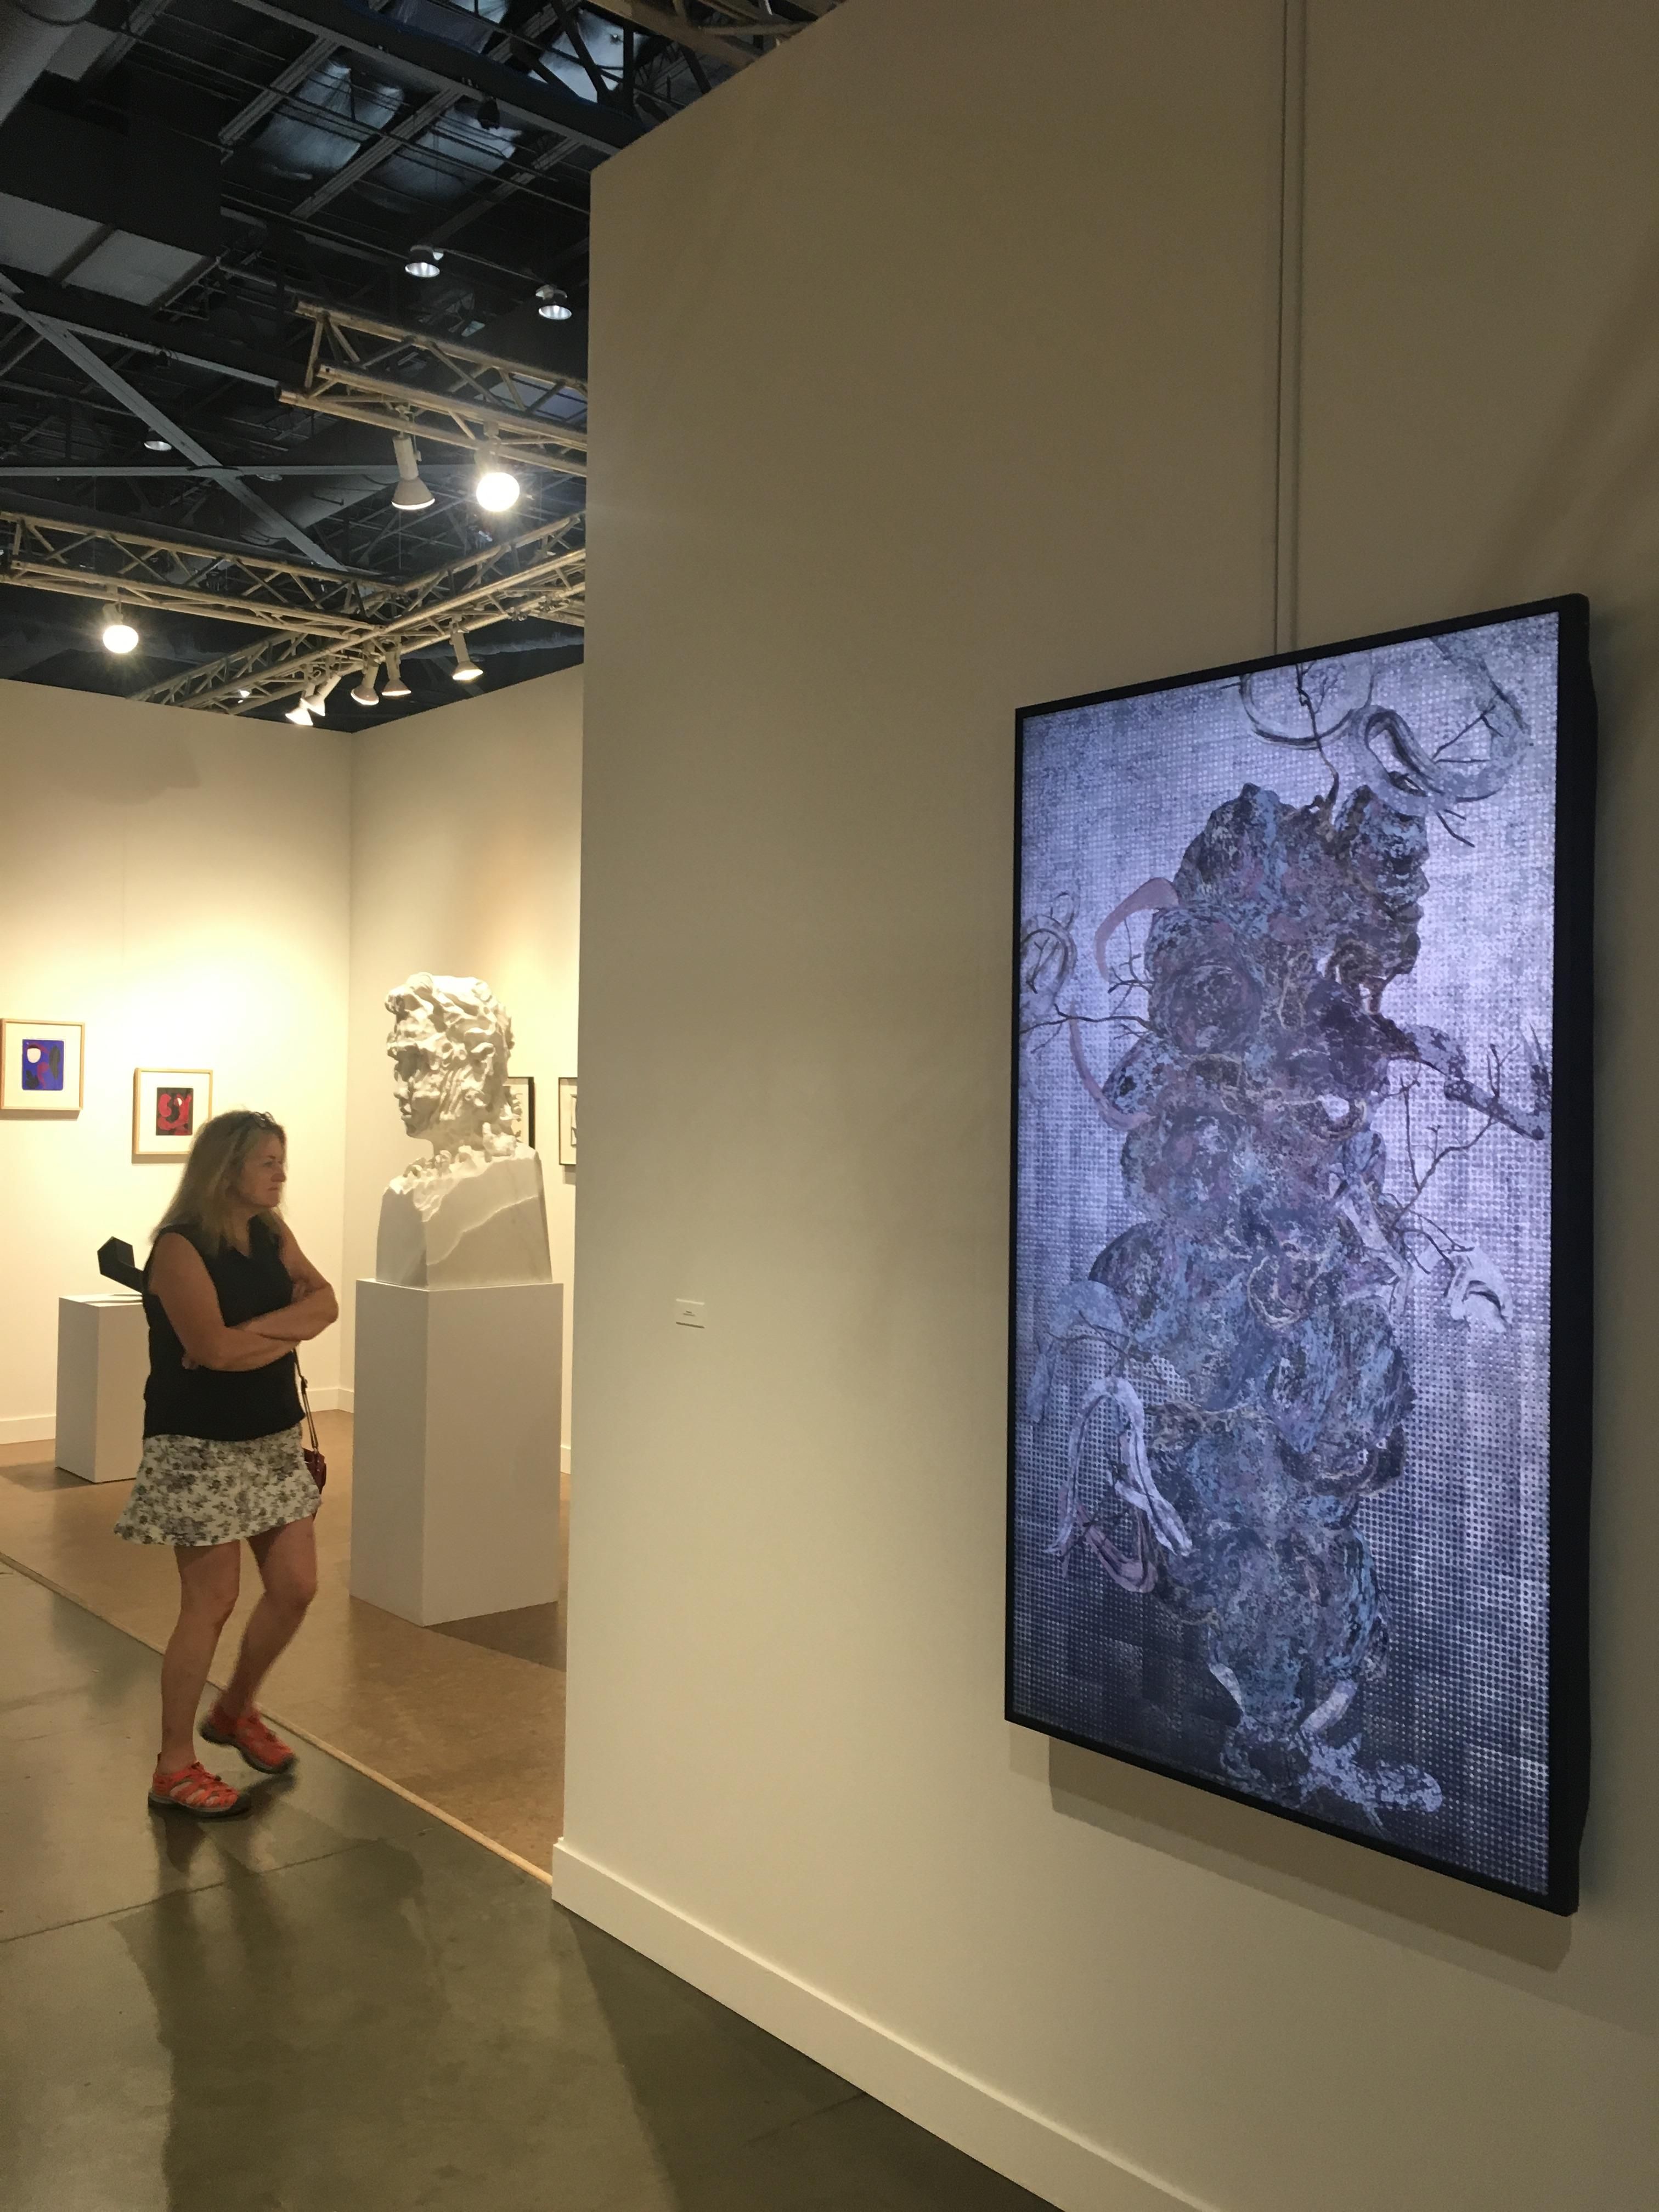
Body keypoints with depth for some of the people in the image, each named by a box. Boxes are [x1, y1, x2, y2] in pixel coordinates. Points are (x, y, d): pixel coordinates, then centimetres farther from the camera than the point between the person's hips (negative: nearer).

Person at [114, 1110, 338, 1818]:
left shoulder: (273, 1236, 6)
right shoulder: (180, 1247, -16)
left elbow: (324, 1306, -5)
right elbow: (214, 1347, -25)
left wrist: (251, 1334, -19)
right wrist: (287, 1325, -11)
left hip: (273, 1440, 7)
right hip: (201, 1449, -7)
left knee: (295, 1587, 8)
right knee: (211, 1603, -1)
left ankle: (236, 1712, 33)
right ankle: (174, 1768, 14)